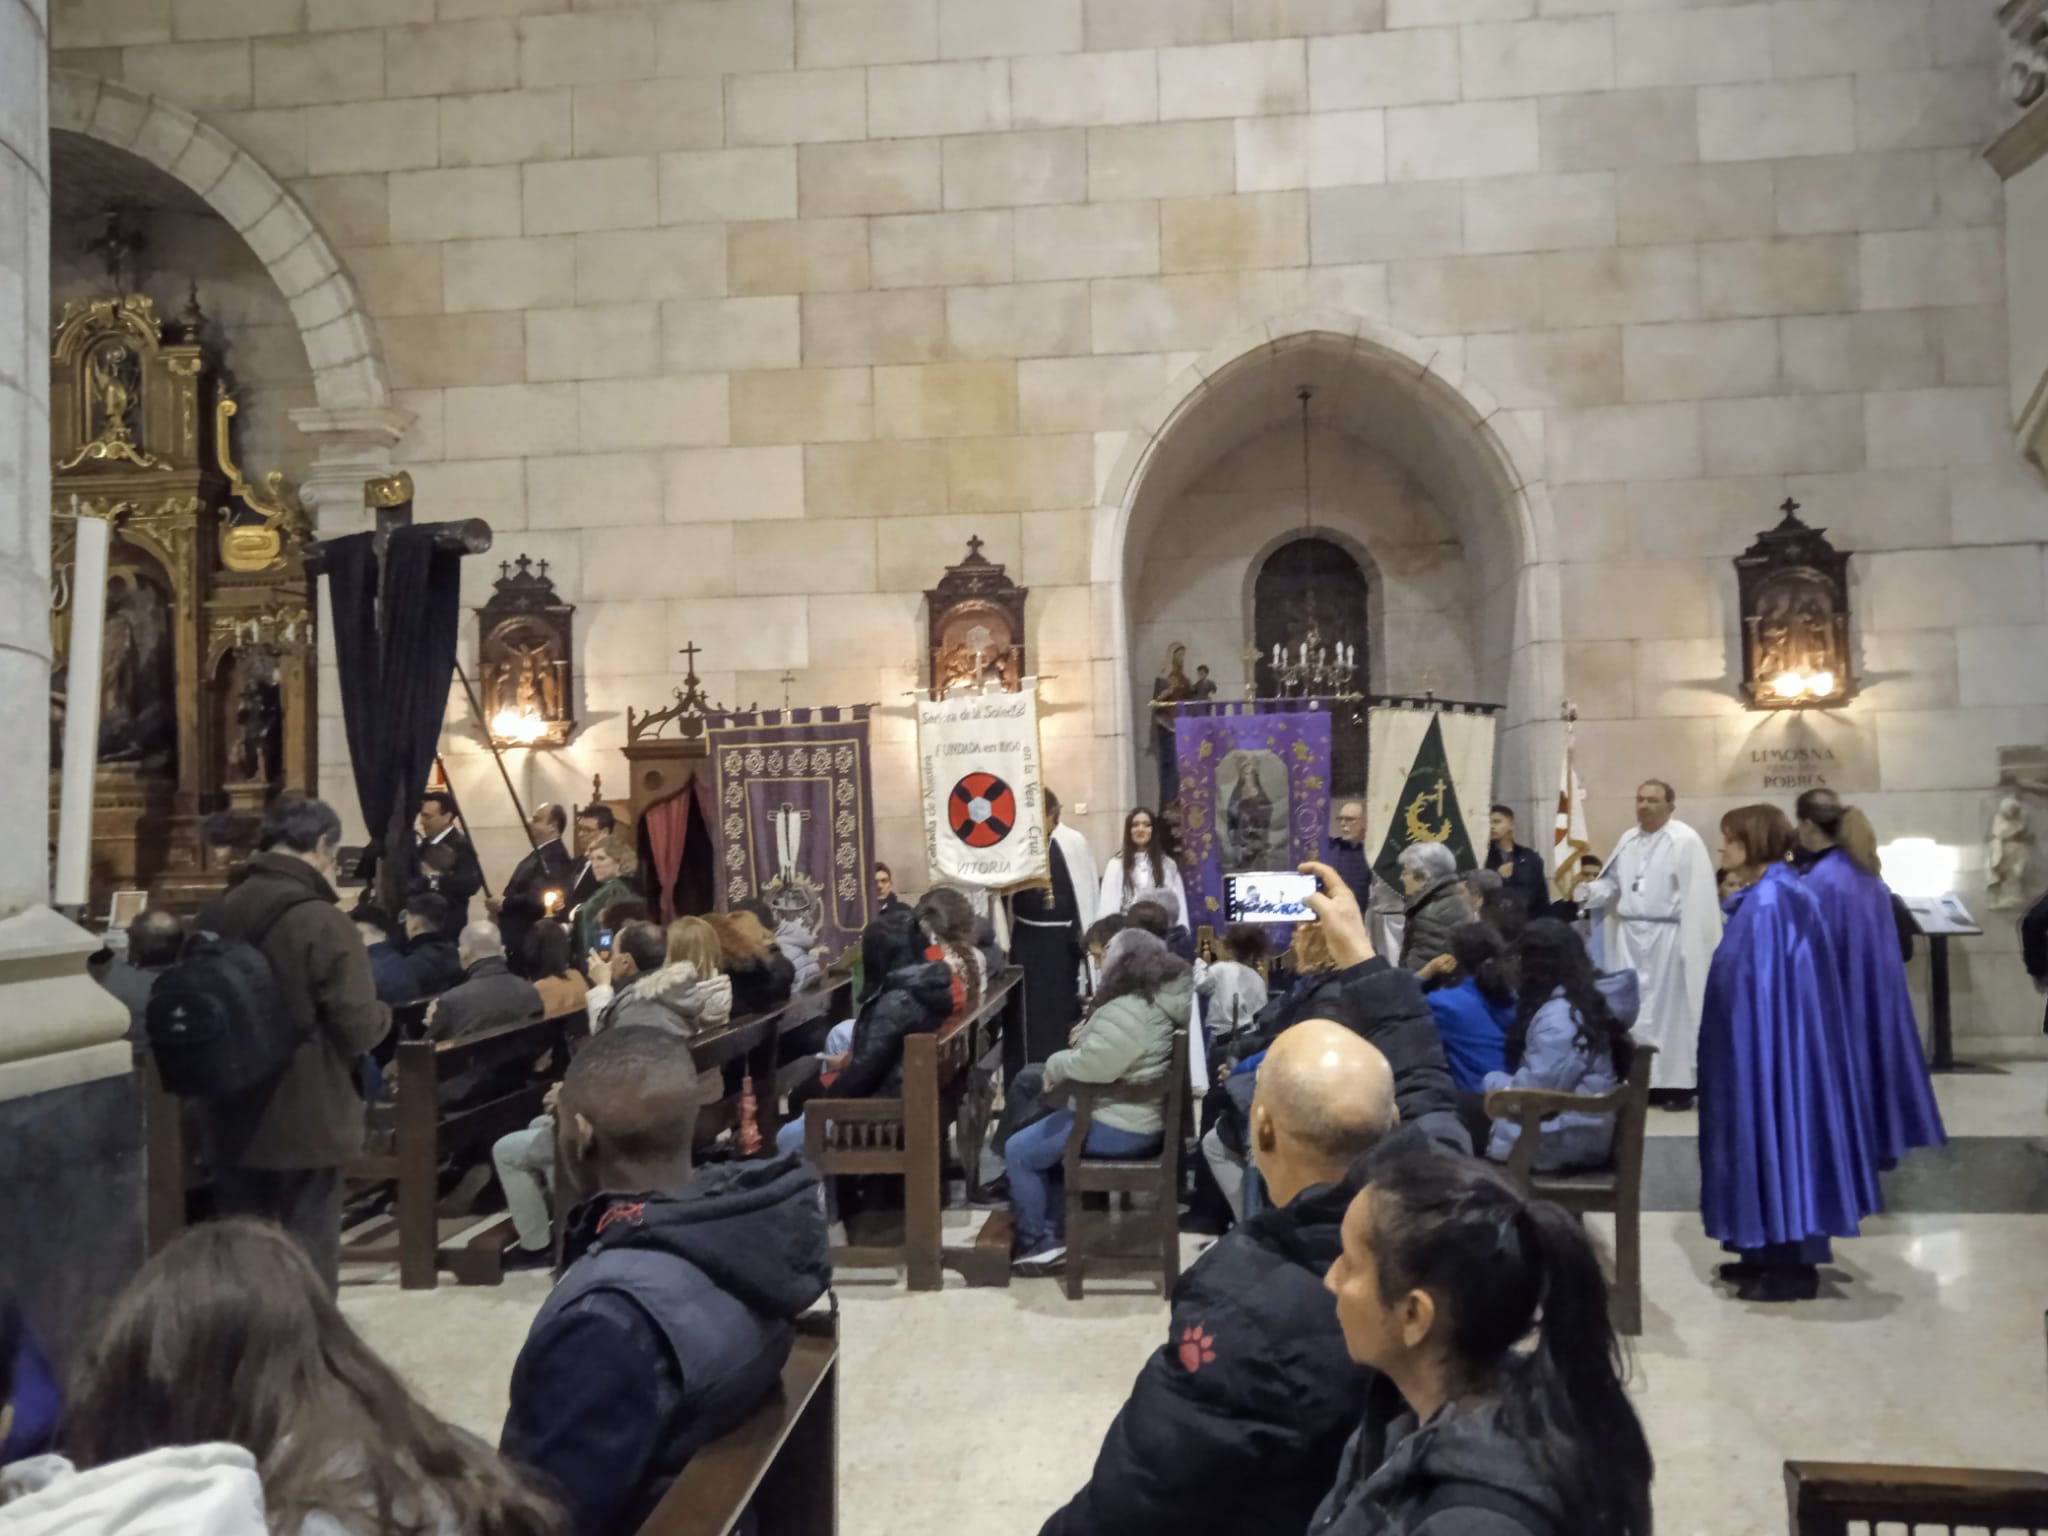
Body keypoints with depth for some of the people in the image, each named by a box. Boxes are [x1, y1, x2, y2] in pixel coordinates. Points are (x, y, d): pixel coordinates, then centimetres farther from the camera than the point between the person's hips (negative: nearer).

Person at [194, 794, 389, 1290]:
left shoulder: (216, 913, 2)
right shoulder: (322, 922, -19)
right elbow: (359, 1028, -19)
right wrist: (385, 1015, 2)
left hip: (232, 1117, 6)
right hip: (308, 1120, -6)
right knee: (307, 1252, 6)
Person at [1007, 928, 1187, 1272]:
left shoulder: (1128, 1010, -25)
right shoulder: (1158, 996, 8)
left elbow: (1092, 1065, -28)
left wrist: (1055, 1065, -9)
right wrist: (1064, 1063, 3)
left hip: (1119, 1127, -10)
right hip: (1138, 1117, 10)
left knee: (1019, 1151, -1)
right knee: (1042, 1140, 22)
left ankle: (1035, 1242, 10)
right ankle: (1054, 1233, 19)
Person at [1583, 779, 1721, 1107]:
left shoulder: (1685, 841, -10)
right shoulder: (1627, 840, 12)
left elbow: (1696, 897, -14)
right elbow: (1612, 882, 16)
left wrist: (1690, 943, -18)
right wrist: (1589, 893, -5)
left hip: (1666, 937, -7)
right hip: (1629, 936, 7)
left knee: (1670, 1010, -1)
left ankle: (1678, 1083, 6)